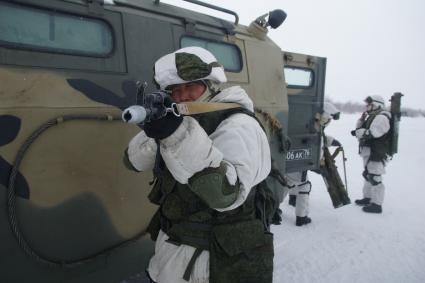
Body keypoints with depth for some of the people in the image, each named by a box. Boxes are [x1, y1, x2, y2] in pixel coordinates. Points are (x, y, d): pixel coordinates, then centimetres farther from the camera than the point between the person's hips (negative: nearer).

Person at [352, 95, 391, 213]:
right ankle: (367, 198, 33)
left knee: (375, 178, -7)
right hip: (368, 153, 11)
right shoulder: (372, 116, 17)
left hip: (375, 155, -11)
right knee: (368, 175, 19)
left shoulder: (381, 117, -15)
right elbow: (360, 128, 17)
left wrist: (357, 132, -13)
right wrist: (361, 119, 0)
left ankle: (377, 204, 1)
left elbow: (371, 133, -26)